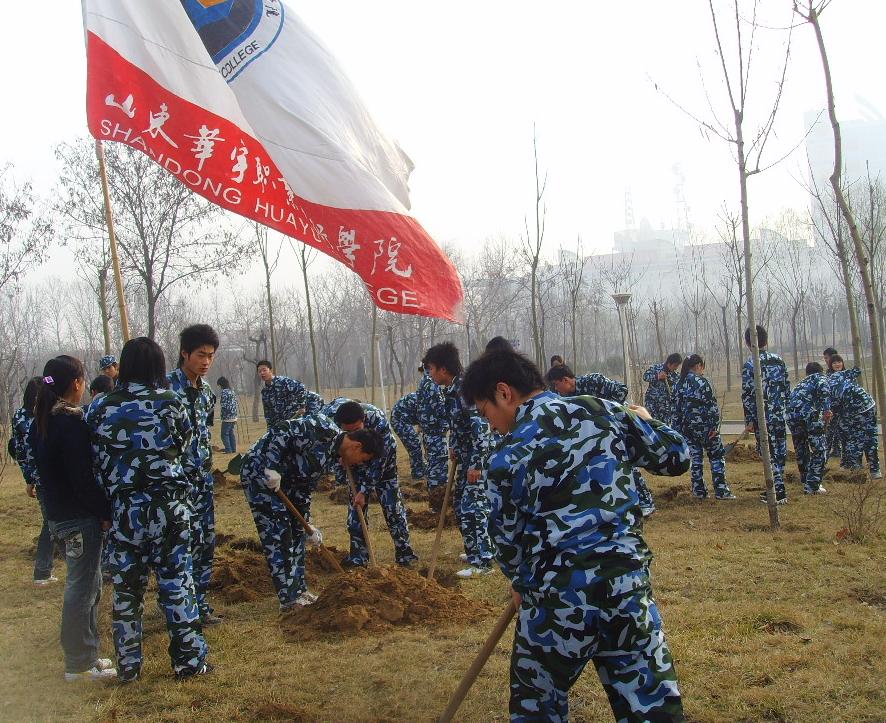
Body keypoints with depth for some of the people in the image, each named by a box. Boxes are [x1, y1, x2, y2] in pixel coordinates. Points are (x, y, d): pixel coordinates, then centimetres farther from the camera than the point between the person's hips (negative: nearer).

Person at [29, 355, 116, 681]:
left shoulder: (40, 422, 8)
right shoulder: (72, 423, -20)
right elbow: (84, 478, -22)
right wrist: (105, 513, -13)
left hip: (58, 514, 9)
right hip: (80, 518, -9)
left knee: (88, 584, 18)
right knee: (82, 588, 0)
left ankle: (87, 652, 27)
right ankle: (79, 664, 8)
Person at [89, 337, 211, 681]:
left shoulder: (102, 408, -2)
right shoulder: (171, 403, -6)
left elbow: (96, 461, 1)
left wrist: (115, 489, 11)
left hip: (123, 508, 2)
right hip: (169, 505, -1)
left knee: (126, 588, 11)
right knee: (176, 582, 6)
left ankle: (128, 665, 19)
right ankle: (190, 660, 12)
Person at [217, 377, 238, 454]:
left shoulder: (224, 391, -13)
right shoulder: (232, 391, 12)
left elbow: (224, 405, -18)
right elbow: (236, 404, 14)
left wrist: (223, 417, -12)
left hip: (227, 418, -8)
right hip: (234, 417, 8)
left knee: (224, 434, -1)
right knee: (232, 434, 14)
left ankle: (228, 450, -4)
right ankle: (233, 449, 16)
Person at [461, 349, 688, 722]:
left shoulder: (506, 458, -5)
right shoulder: (603, 411, 2)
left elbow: (507, 538, 6)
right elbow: (676, 456, 11)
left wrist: (520, 583, 28)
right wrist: (644, 422, 32)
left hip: (557, 599, -2)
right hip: (629, 589, 3)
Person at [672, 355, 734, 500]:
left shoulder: (678, 384, 5)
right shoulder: (702, 382, -12)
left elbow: (676, 408, 8)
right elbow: (712, 406, -14)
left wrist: (678, 429, 12)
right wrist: (715, 426, -11)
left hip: (687, 427, 5)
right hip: (704, 425, -5)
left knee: (695, 458, 12)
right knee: (717, 456, 6)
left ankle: (698, 491, 11)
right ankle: (721, 490, 3)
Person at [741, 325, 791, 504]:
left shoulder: (750, 365, -10)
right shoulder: (779, 360, 5)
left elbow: (747, 395, -11)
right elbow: (787, 388, 10)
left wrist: (749, 420, -5)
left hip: (762, 417, -5)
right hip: (780, 416, 5)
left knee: (770, 453, 0)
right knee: (779, 452, 12)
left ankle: (779, 492, 0)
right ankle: (776, 488, 20)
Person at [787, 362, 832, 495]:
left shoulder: (801, 383, 35)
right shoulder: (819, 377, 19)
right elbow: (823, 388, -5)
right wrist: (827, 409, -13)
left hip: (791, 415, 6)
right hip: (809, 413, -6)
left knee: (801, 451, 20)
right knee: (820, 449, 4)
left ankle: (806, 482, 28)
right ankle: (812, 486, 0)